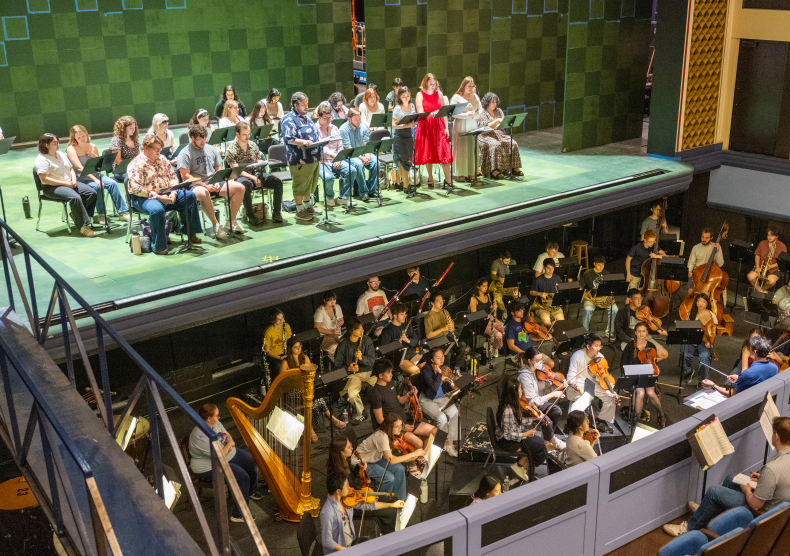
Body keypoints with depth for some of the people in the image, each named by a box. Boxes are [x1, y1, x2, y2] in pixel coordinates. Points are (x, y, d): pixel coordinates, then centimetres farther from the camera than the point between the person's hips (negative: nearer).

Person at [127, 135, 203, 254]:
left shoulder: (162, 159, 12)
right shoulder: (137, 164, -12)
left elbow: (173, 177, 13)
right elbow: (136, 188, -21)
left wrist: (173, 193, -8)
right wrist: (158, 197, -24)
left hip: (165, 194, 8)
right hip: (144, 198, -7)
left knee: (190, 196, -4)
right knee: (157, 209, -39)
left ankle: (191, 233, 6)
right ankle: (158, 246, -26)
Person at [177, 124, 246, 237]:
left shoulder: (212, 150, 14)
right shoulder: (185, 154, -4)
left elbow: (219, 170, 18)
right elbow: (185, 176, -12)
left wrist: (218, 183, -4)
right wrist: (205, 185, -19)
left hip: (213, 183, 6)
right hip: (195, 185, -6)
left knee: (240, 187, -12)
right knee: (204, 193, -42)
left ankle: (231, 221, -3)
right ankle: (215, 224, -25)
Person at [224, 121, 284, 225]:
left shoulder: (253, 146, 13)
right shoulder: (230, 150, -4)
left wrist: (258, 177, -7)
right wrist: (253, 178, -22)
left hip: (256, 174, 5)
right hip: (241, 177, -5)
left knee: (278, 182, -19)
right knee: (246, 186, -41)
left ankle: (276, 213, -11)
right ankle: (250, 216, -26)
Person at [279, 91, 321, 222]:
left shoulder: (306, 117, 18)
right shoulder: (289, 119, -11)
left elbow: (314, 132, 28)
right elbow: (287, 138, -22)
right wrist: (303, 142, -33)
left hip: (313, 157, 9)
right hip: (299, 159, -9)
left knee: (310, 183, 17)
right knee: (300, 184, -1)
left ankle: (307, 206, 31)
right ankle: (300, 211, 7)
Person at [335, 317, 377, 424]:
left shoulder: (367, 340, 5)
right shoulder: (343, 345, -1)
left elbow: (372, 360, 0)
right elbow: (338, 365, 4)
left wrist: (362, 358, -20)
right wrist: (348, 368, -16)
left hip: (368, 372, 2)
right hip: (353, 374, -2)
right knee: (352, 394, -34)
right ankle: (360, 413, -7)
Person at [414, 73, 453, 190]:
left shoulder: (439, 94, 8)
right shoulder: (420, 95, -1)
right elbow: (420, 113, -9)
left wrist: (446, 127, 0)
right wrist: (431, 114, -29)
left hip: (439, 126, 1)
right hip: (426, 126, -1)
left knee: (444, 153, -7)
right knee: (428, 153, 5)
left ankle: (448, 181, -6)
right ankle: (430, 178, 20)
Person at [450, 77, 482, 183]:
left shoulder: (475, 97, 13)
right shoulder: (456, 97, -4)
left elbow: (480, 110, 11)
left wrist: (474, 115, -10)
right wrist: (466, 115, -20)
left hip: (473, 126, 5)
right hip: (461, 126, -5)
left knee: (473, 149, 3)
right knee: (461, 150, -6)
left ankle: (471, 173, 8)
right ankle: (461, 174, -2)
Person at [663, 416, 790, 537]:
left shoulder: (771, 469, -36)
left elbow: (756, 505, -26)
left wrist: (747, 490, -6)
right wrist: (762, 478, 7)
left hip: (762, 511, -9)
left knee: (713, 491, 0)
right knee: (730, 479, 24)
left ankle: (690, 527, 20)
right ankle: (706, 511, 45)